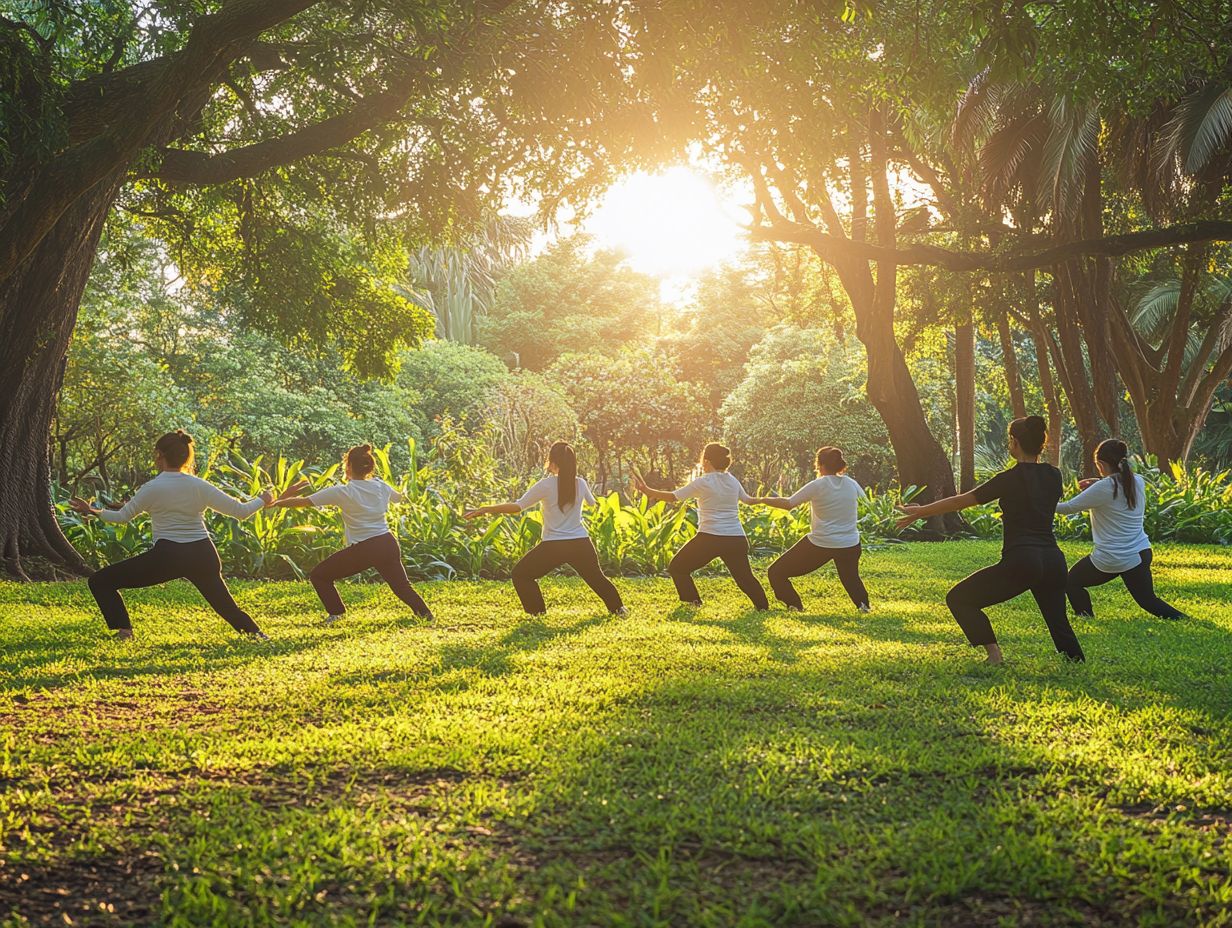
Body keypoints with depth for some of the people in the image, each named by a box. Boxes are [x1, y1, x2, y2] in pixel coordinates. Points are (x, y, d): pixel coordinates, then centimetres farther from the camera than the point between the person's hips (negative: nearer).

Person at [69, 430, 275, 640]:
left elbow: (122, 516, 3)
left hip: (167, 557, -4)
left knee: (99, 582, 5)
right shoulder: (200, 486, 4)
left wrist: (93, 511, 14)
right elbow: (240, 511, 6)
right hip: (203, 555, 4)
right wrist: (263, 500, 23)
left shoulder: (152, 488, -5)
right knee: (224, 602, 25)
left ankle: (124, 630, -8)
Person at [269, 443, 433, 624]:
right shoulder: (380, 486, 5)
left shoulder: (342, 492, -9)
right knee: (401, 584, 23)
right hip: (388, 544, 5)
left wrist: (276, 502, 6)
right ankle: (424, 612, 15)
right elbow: (399, 497, 29)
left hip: (363, 550, -5)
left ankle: (336, 612, 7)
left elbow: (302, 502, -7)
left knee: (318, 575, 9)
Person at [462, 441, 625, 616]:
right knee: (596, 577, 26)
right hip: (581, 543, 4)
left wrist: (485, 510, -11)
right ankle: (618, 608, 27)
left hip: (553, 546, -4)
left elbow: (517, 507, -15)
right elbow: (591, 502, 22)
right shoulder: (580, 483, 0)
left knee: (520, 574, 11)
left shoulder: (546, 485, -12)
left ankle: (537, 611, 5)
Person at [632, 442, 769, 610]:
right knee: (745, 576, 21)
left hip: (710, 538, -5)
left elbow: (672, 497, -6)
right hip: (737, 538, 5)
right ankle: (763, 606, 17)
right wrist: (761, 500, 48)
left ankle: (692, 602, 5)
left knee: (677, 568, 13)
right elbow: (747, 499, 26)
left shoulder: (702, 482, -5)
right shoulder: (733, 481, 10)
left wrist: (646, 490, 1)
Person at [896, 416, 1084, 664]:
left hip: (1021, 561, -6)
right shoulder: (1054, 476, 11)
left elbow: (961, 501, 0)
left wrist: (920, 512, 10)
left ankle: (995, 657, -5)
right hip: (1053, 560, 6)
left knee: (959, 599, 5)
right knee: (1057, 619, 22)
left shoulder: (1011, 479, -5)